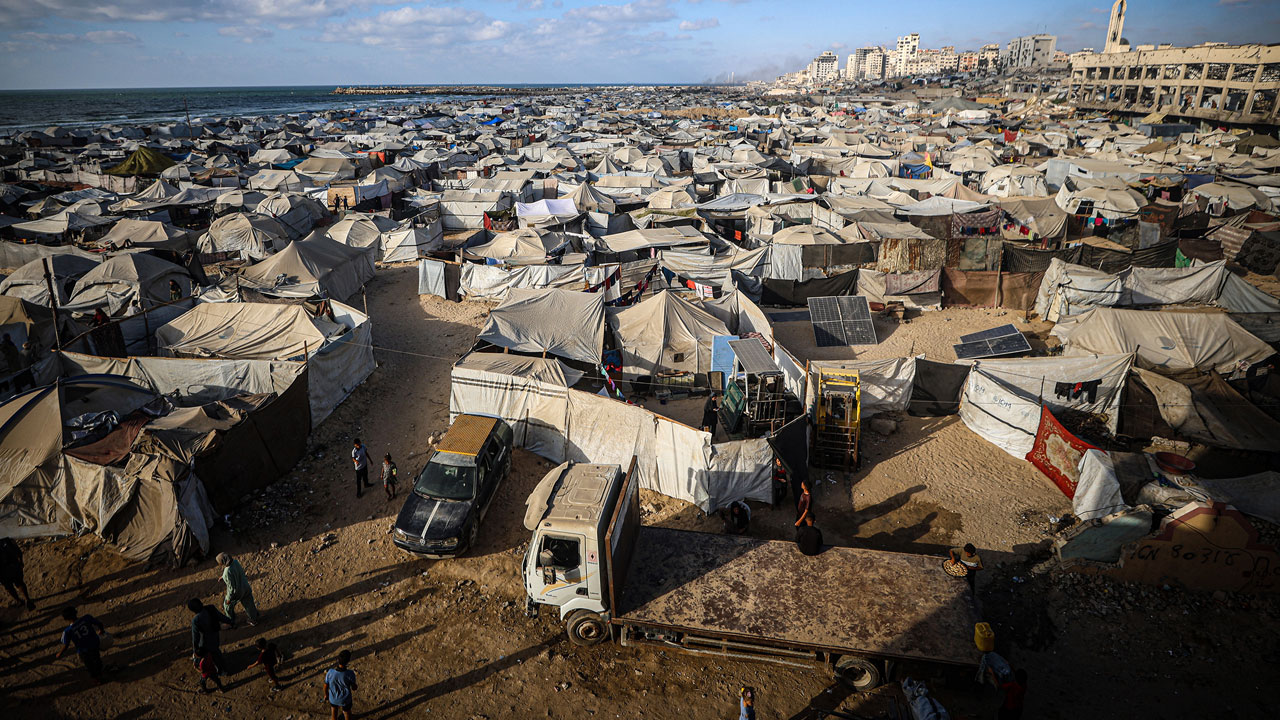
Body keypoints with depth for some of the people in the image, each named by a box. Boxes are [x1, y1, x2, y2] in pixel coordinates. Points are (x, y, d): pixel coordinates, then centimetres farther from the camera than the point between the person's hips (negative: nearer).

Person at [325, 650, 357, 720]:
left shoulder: (330, 672, -31)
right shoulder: (350, 674, -36)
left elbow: (325, 687, -12)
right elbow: (354, 688, -18)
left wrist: (326, 695, 10)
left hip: (333, 698, 2)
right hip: (345, 700, -2)